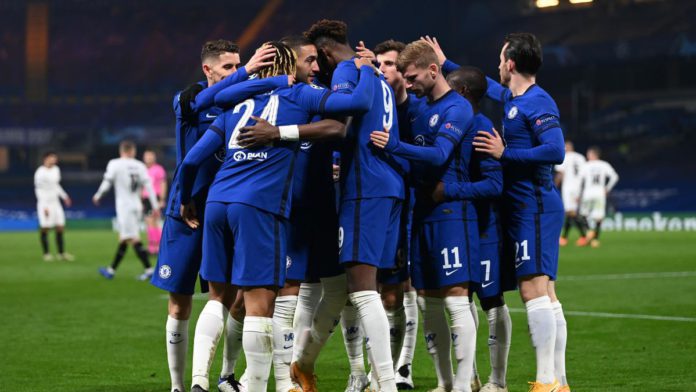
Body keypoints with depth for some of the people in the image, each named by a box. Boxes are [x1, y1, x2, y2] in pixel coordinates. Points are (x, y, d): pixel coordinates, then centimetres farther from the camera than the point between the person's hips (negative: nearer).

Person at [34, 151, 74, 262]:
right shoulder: (40, 173, -13)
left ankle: (62, 253, 10)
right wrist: (44, 206, -17)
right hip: (45, 203, -7)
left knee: (60, 228, 4)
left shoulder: (56, 169, 10)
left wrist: (64, 196, 22)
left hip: (55, 202, 7)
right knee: (45, 229, -4)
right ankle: (46, 254, 3)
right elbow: (38, 190, -12)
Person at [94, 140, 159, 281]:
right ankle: (111, 270, 23)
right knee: (123, 239, 14)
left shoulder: (115, 164, -5)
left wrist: (97, 196, 15)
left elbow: (107, 183, -4)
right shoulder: (139, 166, 6)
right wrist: (155, 206, 3)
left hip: (124, 206, -6)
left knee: (133, 239, -9)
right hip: (137, 205, 6)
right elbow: (149, 186, 1)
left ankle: (148, 269, -18)